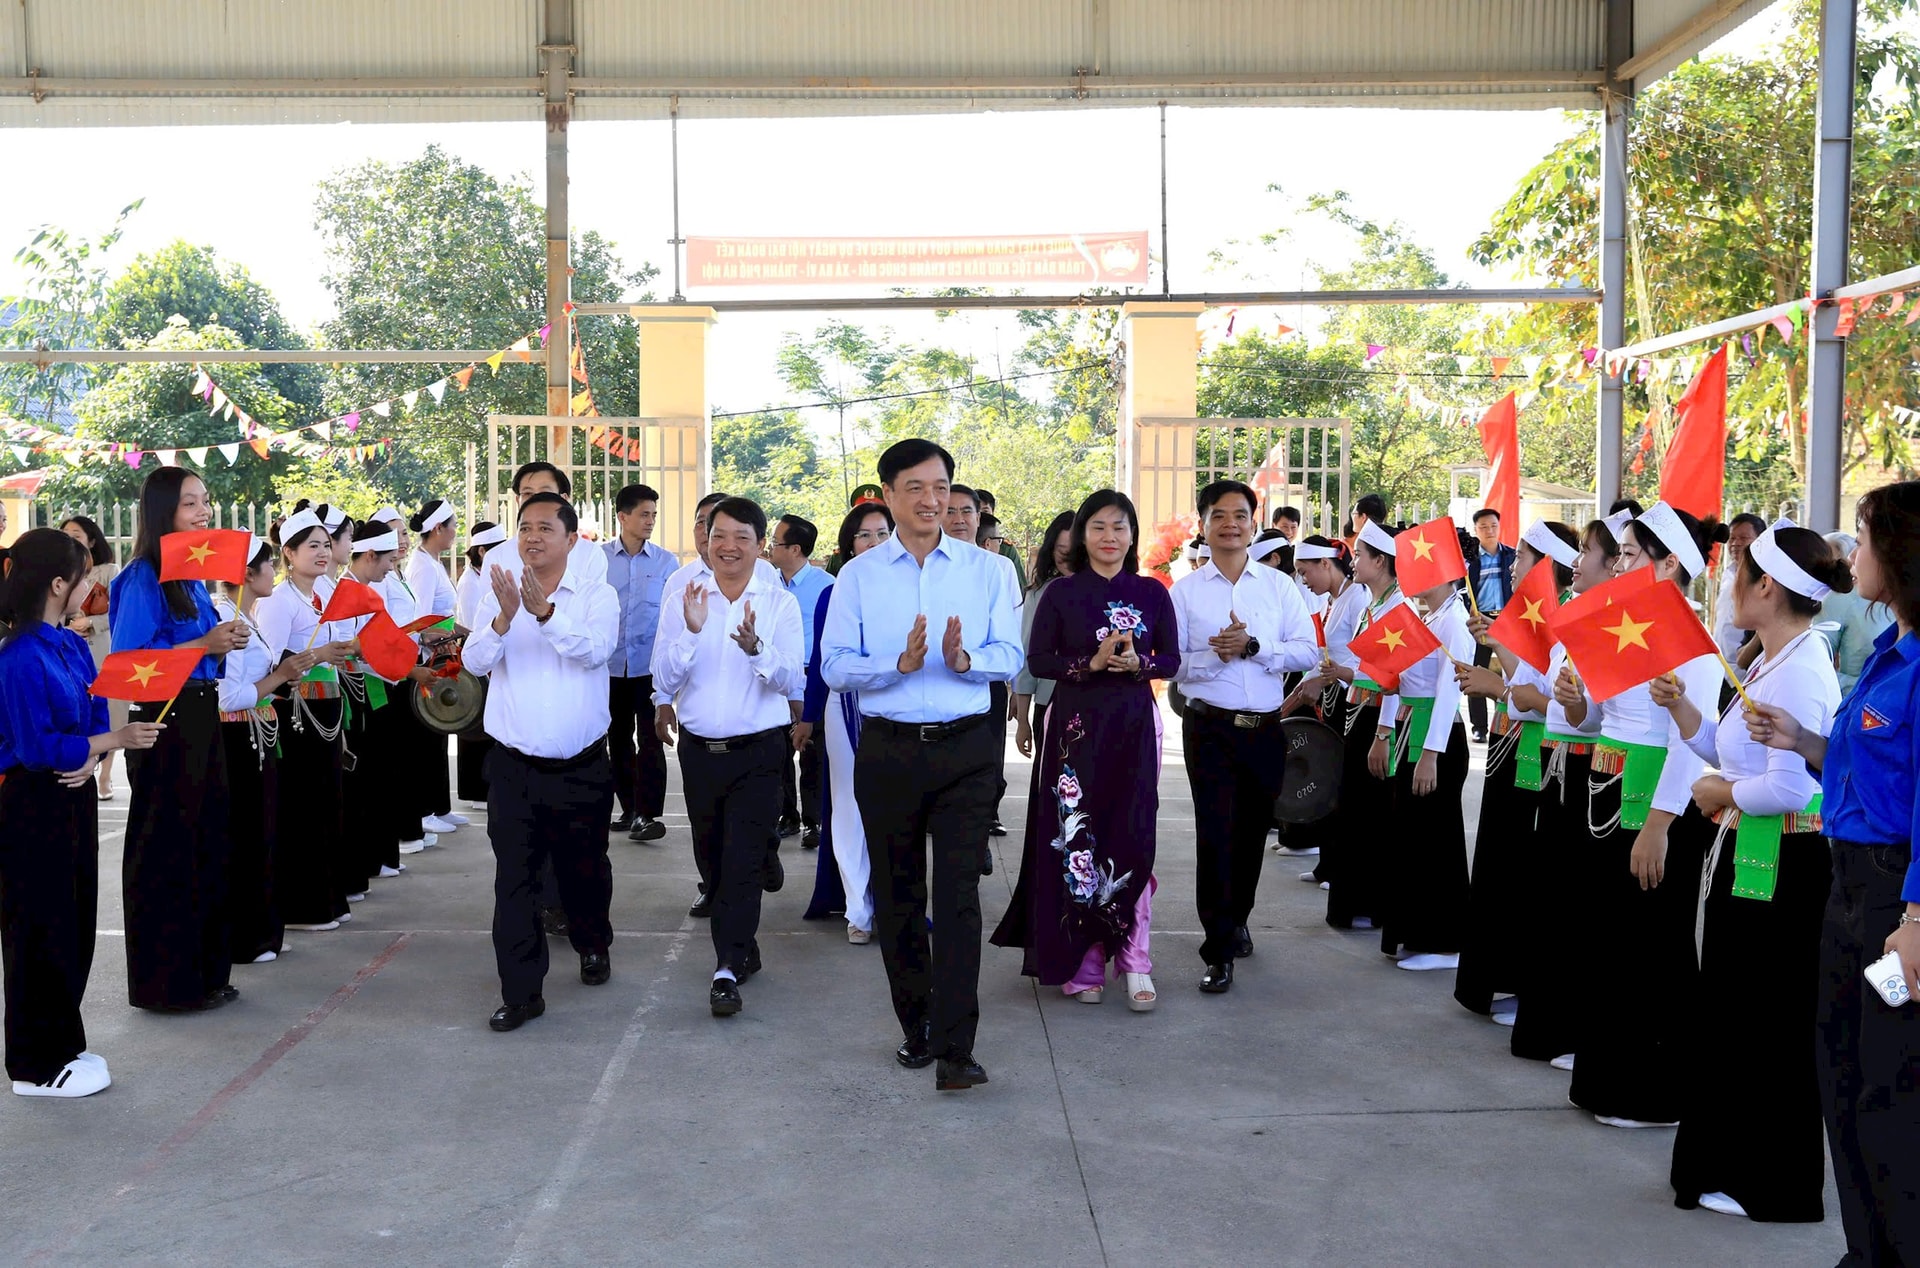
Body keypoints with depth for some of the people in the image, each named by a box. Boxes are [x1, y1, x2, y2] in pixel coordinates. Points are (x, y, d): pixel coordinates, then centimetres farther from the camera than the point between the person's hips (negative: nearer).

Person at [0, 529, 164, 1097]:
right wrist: (116, 740, -20)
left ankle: (63, 1044, 28)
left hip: (72, 798, 8)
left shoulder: (72, 645, 8)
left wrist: (89, 757, -12)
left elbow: (94, 718, 9)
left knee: (74, 925, 15)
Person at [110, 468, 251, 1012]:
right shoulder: (143, 578, -13)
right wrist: (204, 644, -20)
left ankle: (204, 971, 24)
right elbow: (127, 660, -20)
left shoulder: (193, 574, 12)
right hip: (163, 722, -9)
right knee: (166, 850, -1)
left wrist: (226, 640, 4)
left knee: (208, 842, 14)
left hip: (202, 718, 9)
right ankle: (167, 981, 10)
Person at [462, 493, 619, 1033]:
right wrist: (504, 618, -30)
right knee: (513, 878, -3)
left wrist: (544, 612, -34)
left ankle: (593, 946, 42)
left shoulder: (597, 595, -3)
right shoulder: (499, 594, 2)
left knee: (584, 868, 16)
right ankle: (521, 991, 3)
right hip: (513, 766, 1)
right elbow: (476, 661, -10)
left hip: (581, 766, -1)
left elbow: (595, 650, -21)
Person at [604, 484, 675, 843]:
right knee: (618, 739, 12)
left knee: (650, 740, -6)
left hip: (651, 665, -2)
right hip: (611, 663, 2)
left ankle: (646, 814, -4)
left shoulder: (666, 561, 0)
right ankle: (630, 809, 24)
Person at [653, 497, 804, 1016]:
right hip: (699, 751, 3)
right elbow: (665, 681, -4)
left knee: (742, 861, -10)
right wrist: (691, 631, -20)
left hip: (758, 753, -3)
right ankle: (741, 949, 32)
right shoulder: (683, 600, 2)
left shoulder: (780, 604, -2)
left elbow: (791, 681, -10)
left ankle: (728, 969, -8)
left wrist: (756, 647, -29)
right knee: (712, 859, 14)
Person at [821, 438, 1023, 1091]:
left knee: (958, 895, -8)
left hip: (967, 749, -1)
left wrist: (964, 658, -22)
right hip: (888, 750, 2)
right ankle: (915, 1027, 27)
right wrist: (901, 663, -19)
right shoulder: (858, 576, 5)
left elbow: (1010, 657, -1)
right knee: (897, 896, 11)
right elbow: (835, 667, -3)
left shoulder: (988, 570, 5)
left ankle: (954, 1049, -8)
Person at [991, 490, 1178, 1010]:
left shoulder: (1152, 593, 8)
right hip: (1075, 724, -1)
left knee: (1133, 838, -3)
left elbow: (1171, 658, 7)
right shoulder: (1061, 593, 3)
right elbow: (1037, 660, -1)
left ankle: (1133, 960, 4)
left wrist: (1137, 663, -14)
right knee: (1076, 837, -2)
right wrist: (1090, 664, -15)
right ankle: (1082, 962, 8)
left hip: (1135, 724, 1)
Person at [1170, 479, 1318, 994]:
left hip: (1266, 728, 2)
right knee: (1215, 835, -5)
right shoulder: (1185, 590, 1)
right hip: (1211, 728, -2)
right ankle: (1219, 953, 2)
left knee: (1252, 832, 14)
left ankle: (1236, 920, 37)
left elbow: (1307, 652, -4)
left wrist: (1253, 647, -17)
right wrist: (1218, 654, -19)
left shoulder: (1280, 586, 5)